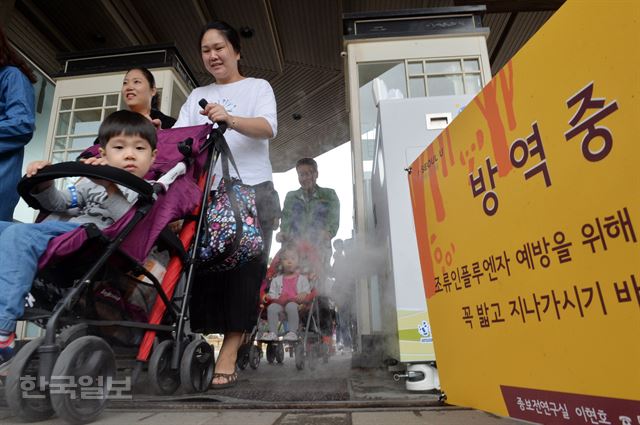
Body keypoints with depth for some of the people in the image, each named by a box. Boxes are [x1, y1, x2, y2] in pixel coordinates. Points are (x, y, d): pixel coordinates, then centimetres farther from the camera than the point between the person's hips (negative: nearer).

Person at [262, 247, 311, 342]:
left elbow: (307, 291, 9)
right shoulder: (276, 280, 24)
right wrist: (268, 297, -4)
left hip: (294, 302, -2)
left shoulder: (302, 278, 18)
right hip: (279, 302, 3)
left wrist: (304, 295, -14)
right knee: (272, 307, -31)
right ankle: (272, 333, -31)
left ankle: (293, 332, -36)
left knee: (291, 306, -39)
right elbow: (273, 293, 18)